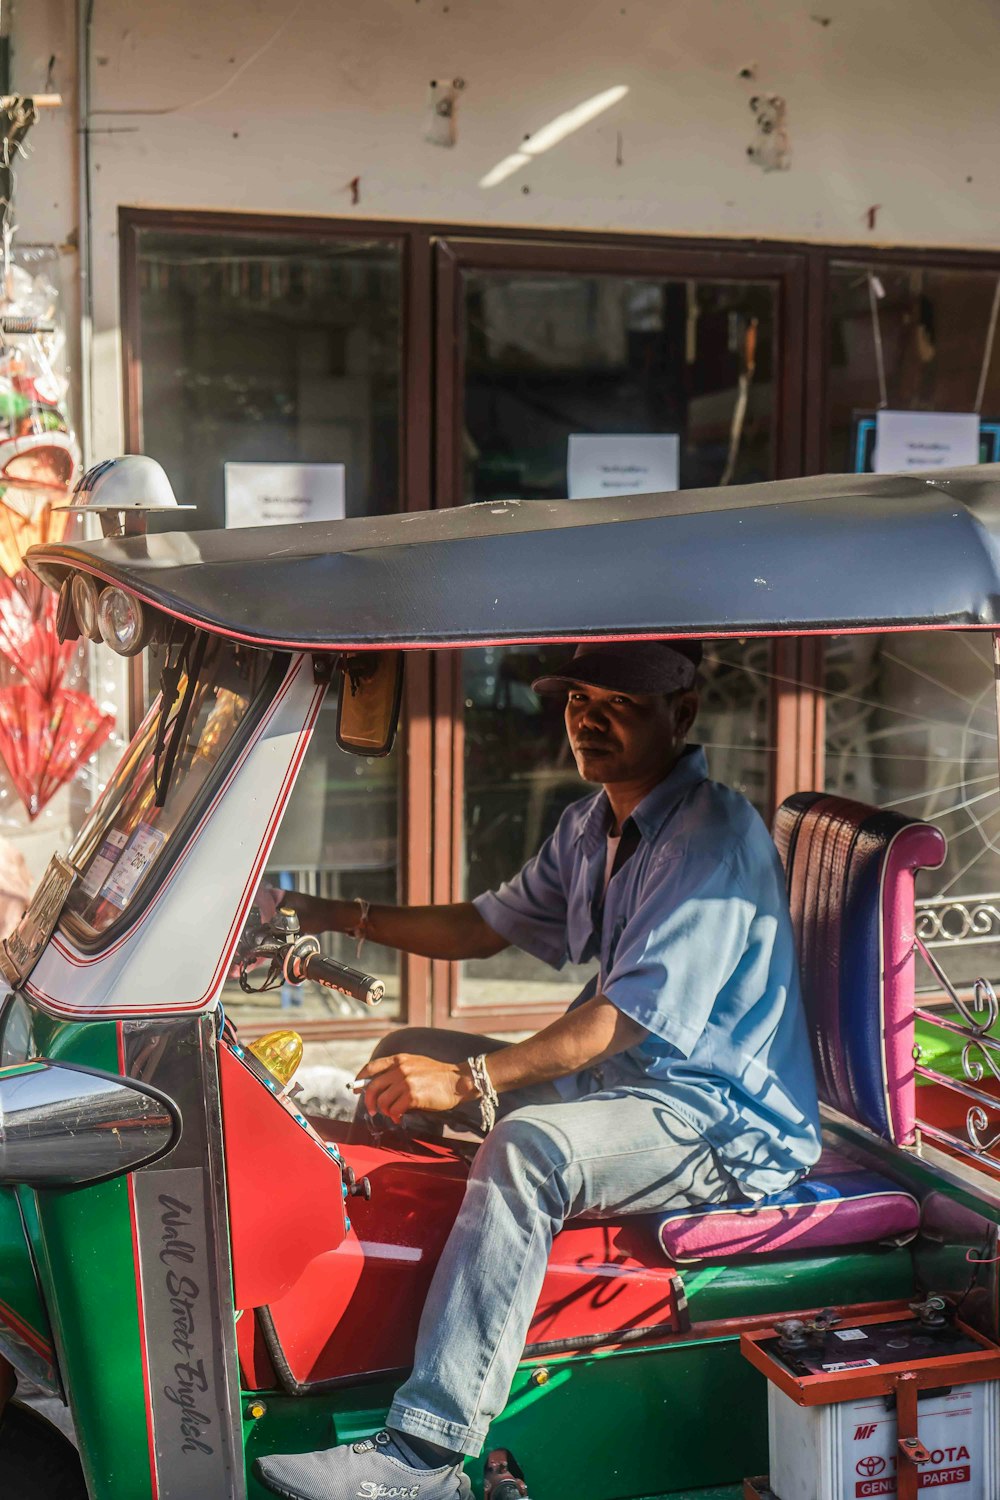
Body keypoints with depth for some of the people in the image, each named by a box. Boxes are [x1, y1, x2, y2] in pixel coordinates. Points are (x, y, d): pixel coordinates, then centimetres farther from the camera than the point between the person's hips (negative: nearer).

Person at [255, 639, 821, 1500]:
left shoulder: (713, 839, -20)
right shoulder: (593, 824, 11)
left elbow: (629, 1017, -28)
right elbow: (489, 927, 20)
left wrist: (470, 1080, -34)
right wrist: (345, 918, 8)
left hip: (725, 1125, -10)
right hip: (616, 1077, 10)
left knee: (528, 1149, -35)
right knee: (408, 1054, 9)